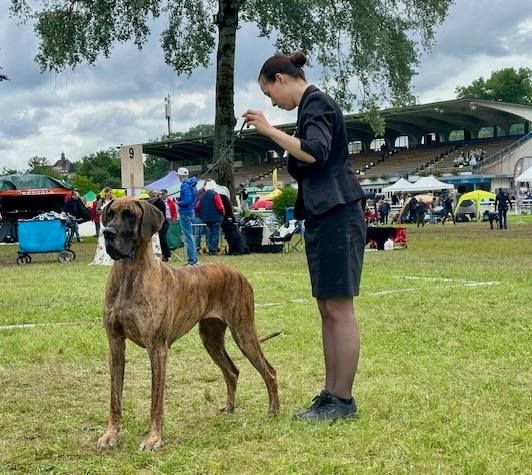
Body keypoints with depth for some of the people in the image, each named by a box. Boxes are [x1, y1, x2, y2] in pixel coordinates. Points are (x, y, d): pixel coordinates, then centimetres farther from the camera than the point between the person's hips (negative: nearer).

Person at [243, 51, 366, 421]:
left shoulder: (317, 103, -8)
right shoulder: (312, 105, 21)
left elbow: (314, 153, -24)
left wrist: (269, 130, -19)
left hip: (337, 216, -10)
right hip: (324, 217, 10)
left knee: (339, 308, -8)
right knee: (327, 310, 9)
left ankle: (344, 400, -4)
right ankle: (331, 393, 14)